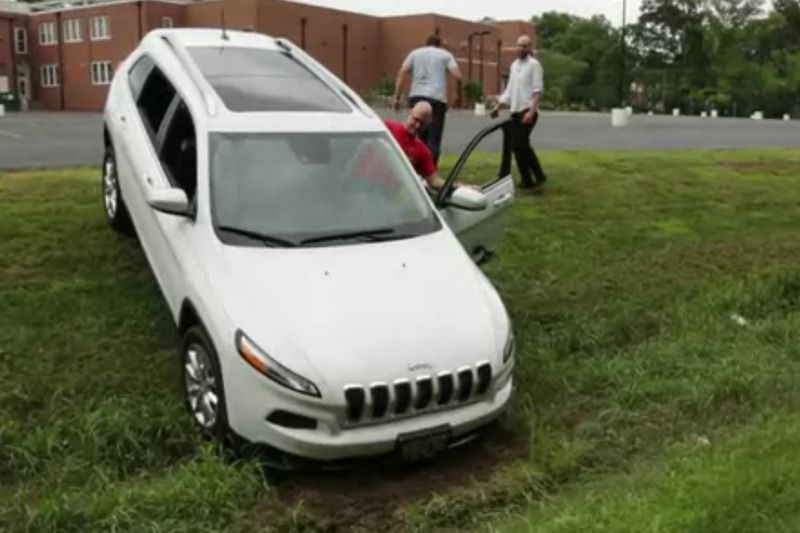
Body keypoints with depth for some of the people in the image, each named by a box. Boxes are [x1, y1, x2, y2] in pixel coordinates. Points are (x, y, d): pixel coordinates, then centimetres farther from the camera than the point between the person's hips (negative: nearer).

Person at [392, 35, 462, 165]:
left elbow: (402, 73, 7)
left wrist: (397, 97, 5)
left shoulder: (415, 53, 18)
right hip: (437, 98, -3)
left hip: (416, 97, 3)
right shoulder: (445, 55, 12)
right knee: (434, 139, -2)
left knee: (417, 138, 13)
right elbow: (457, 75, -2)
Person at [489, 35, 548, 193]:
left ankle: (539, 177, -6)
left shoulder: (534, 64, -6)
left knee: (520, 144, -15)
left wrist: (531, 111, -22)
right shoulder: (514, 64, 17)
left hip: (527, 111, -8)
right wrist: (498, 106, 16)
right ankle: (527, 180, 11)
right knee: (519, 146, 5)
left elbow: (538, 91, -13)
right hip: (515, 111, 8)